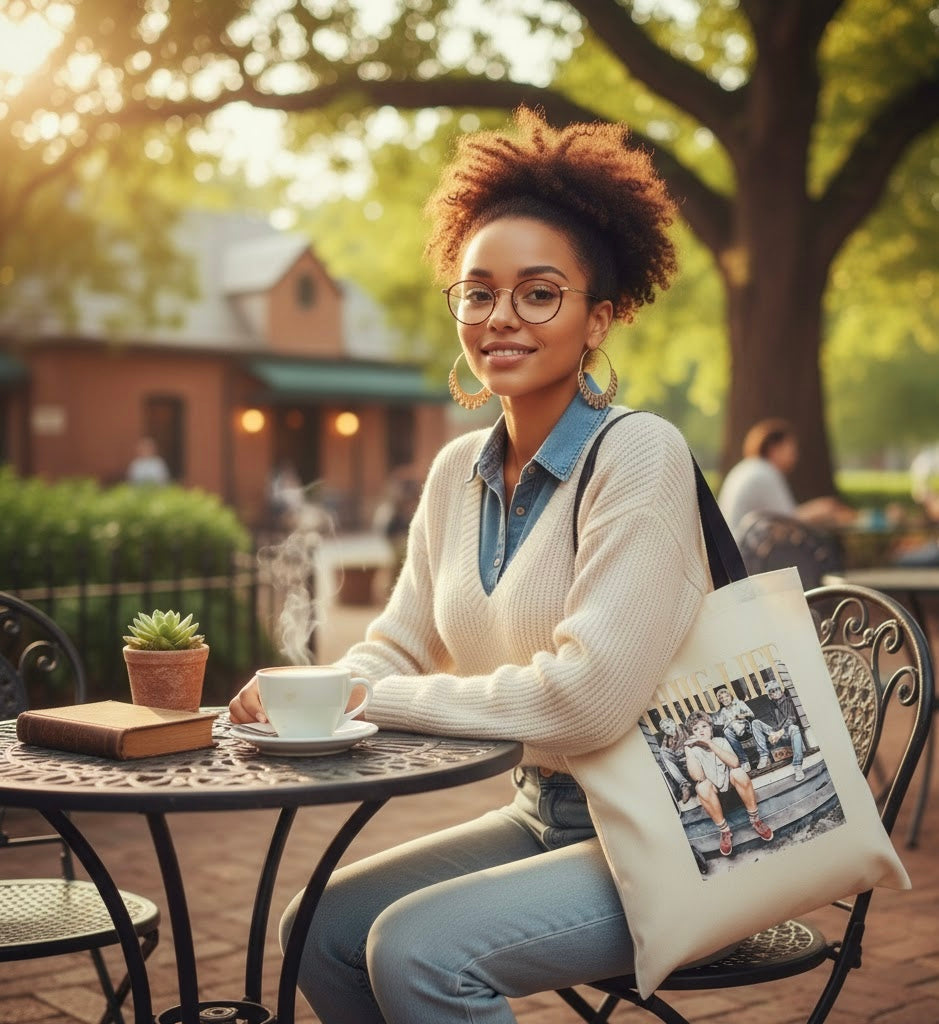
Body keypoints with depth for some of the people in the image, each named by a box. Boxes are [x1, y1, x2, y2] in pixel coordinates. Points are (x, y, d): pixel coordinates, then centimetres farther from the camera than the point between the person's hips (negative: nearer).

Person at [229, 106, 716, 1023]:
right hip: (544, 814, 7)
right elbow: (398, 646, 9)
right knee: (320, 929, 1)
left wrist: (378, 699, -17)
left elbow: (591, 696, -26)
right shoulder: (457, 472, 4)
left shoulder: (638, 456, -18)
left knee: (415, 948, -22)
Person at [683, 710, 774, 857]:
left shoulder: (721, 741, -6)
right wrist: (688, 749, -27)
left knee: (738, 773, -32)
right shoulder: (693, 749, -9)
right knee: (702, 787, -35)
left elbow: (734, 763, -27)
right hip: (714, 790, -1)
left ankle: (755, 819, -16)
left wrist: (709, 743, -31)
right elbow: (698, 777, -25)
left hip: (729, 781, 1)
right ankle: (724, 831, -22)